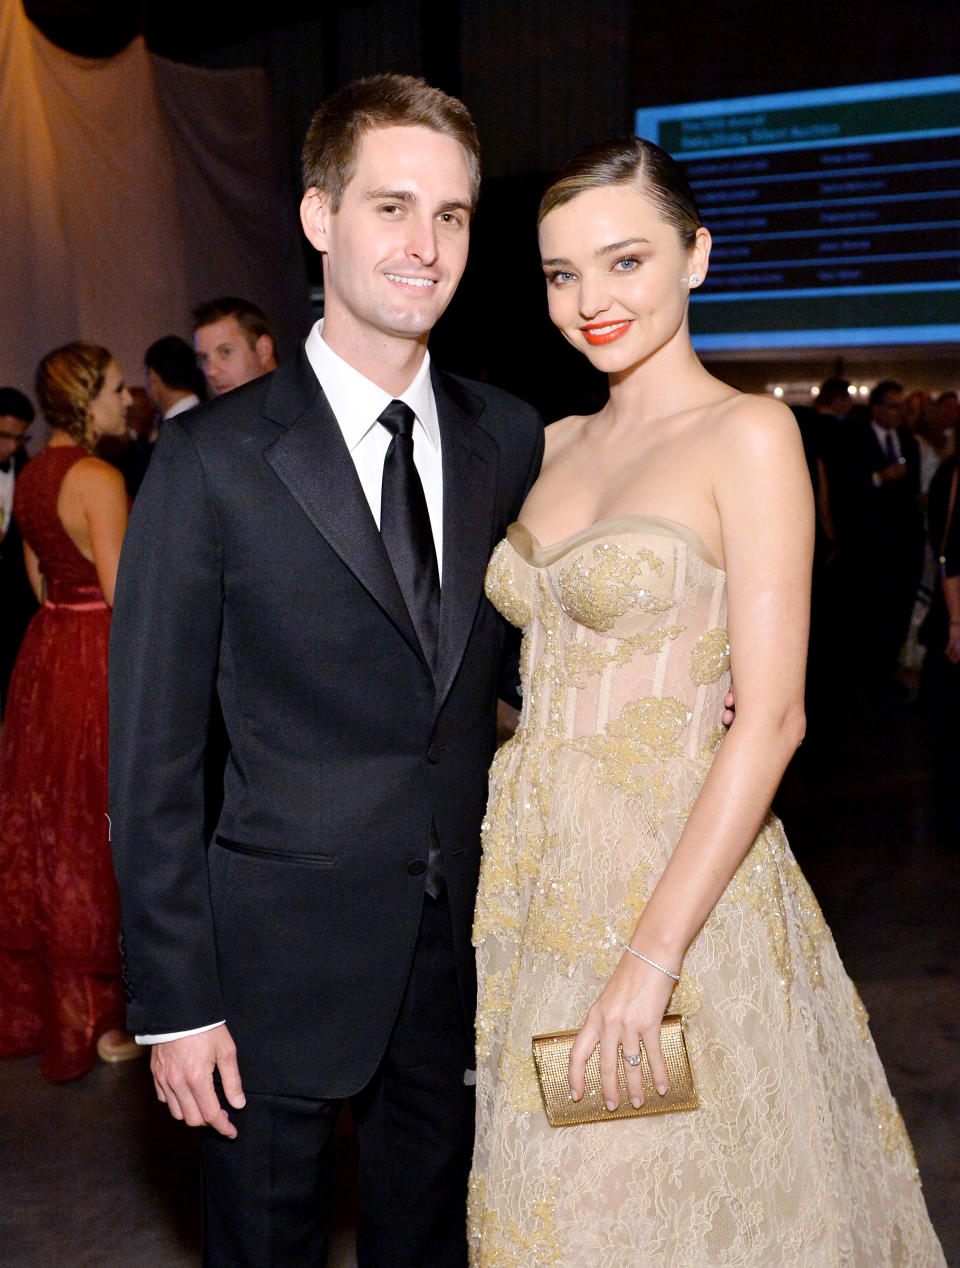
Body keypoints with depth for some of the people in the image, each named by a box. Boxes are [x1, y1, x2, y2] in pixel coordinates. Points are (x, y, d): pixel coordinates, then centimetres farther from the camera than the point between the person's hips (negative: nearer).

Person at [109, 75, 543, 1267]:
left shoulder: (510, 439, 2)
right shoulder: (211, 460, -11)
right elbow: (152, 755, -9)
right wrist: (174, 999, -9)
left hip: (468, 944, 4)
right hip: (285, 955, -3)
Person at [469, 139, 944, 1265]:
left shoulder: (750, 435, -10)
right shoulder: (555, 445, 9)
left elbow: (771, 718, -17)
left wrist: (652, 952, -21)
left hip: (673, 866, -6)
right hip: (533, 867, 6)